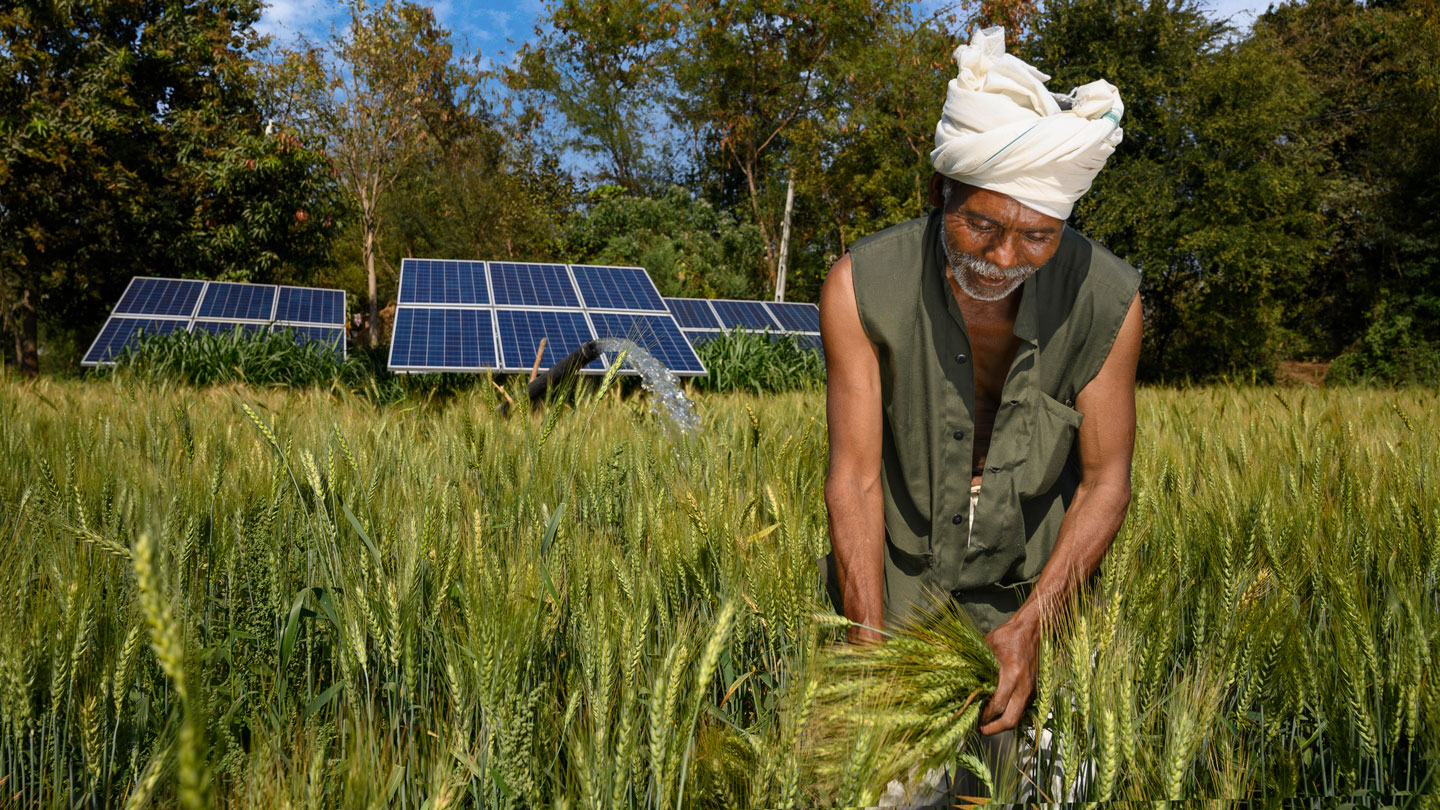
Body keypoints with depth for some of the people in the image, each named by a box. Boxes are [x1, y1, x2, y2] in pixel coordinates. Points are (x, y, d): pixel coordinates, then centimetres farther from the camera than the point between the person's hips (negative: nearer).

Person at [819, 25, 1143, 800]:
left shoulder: (1108, 300, -20)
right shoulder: (861, 287, -23)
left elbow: (1105, 481, -11)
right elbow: (854, 477, -19)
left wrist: (1030, 625, -21)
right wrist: (871, 648, -25)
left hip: (1034, 584, 1)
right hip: (893, 575, 0)